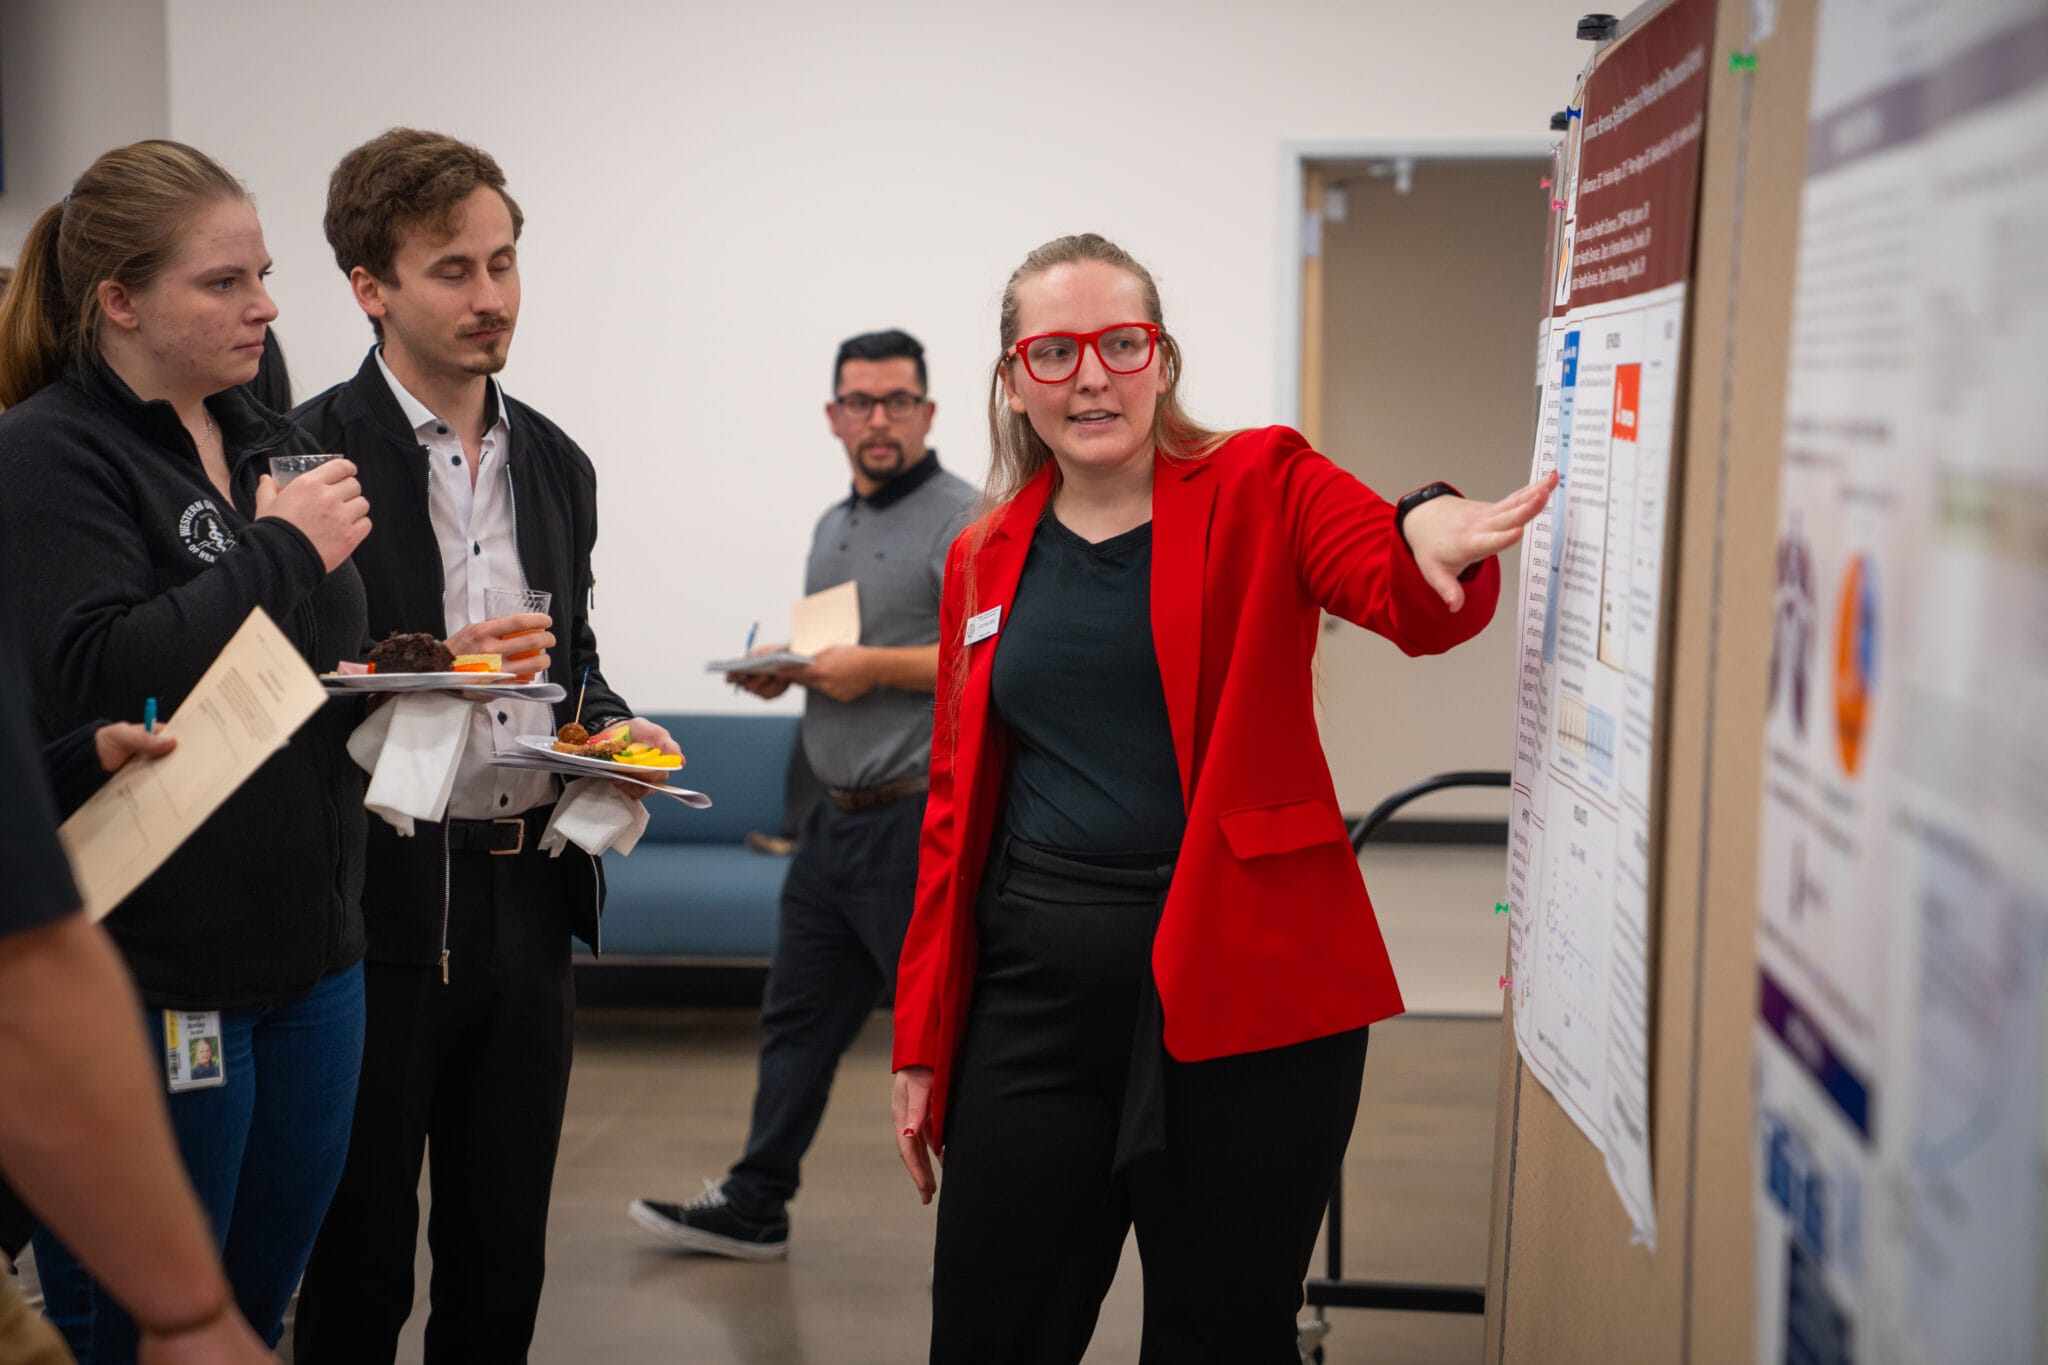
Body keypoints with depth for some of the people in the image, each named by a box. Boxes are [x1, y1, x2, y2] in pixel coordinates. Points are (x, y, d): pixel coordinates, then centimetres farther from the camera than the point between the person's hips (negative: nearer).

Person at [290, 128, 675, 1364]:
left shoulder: (556, 463, 11)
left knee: (503, 1259, 15)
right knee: (358, 1264, 7)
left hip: (531, 889, 6)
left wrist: (611, 725, 1)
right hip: (383, 899, -6)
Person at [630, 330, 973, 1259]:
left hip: (921, 824, -9)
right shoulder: (835, 526, 18)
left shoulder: (964, 521, -10)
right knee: (798, 1015, 15)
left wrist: (873, 667, -20)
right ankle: (754, 1207, 26)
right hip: (839, 820, 9)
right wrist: (785, 668, 7)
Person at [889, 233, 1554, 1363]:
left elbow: (1412, 601, -17)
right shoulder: (984, 560, 11)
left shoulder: (1261, 489, 1)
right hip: (1036, 989, 3)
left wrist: (1435, 538, -42)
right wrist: (921, 1042, 11)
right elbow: (956, 807, 14)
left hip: (1242, 981, -3)